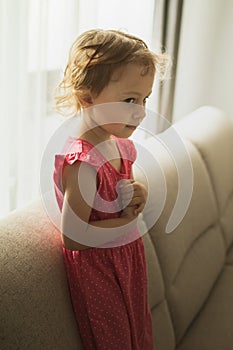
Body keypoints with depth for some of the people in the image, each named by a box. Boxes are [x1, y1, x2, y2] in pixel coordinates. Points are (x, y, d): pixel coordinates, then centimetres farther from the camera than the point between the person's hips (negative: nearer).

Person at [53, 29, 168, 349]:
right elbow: (72, 238, -29)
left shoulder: (122, 146, -3)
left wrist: (137, 196, -7)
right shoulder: (82, 162, -29)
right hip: (98, 270, -8)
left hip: (130, 258, 8)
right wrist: (127, 218, -21)